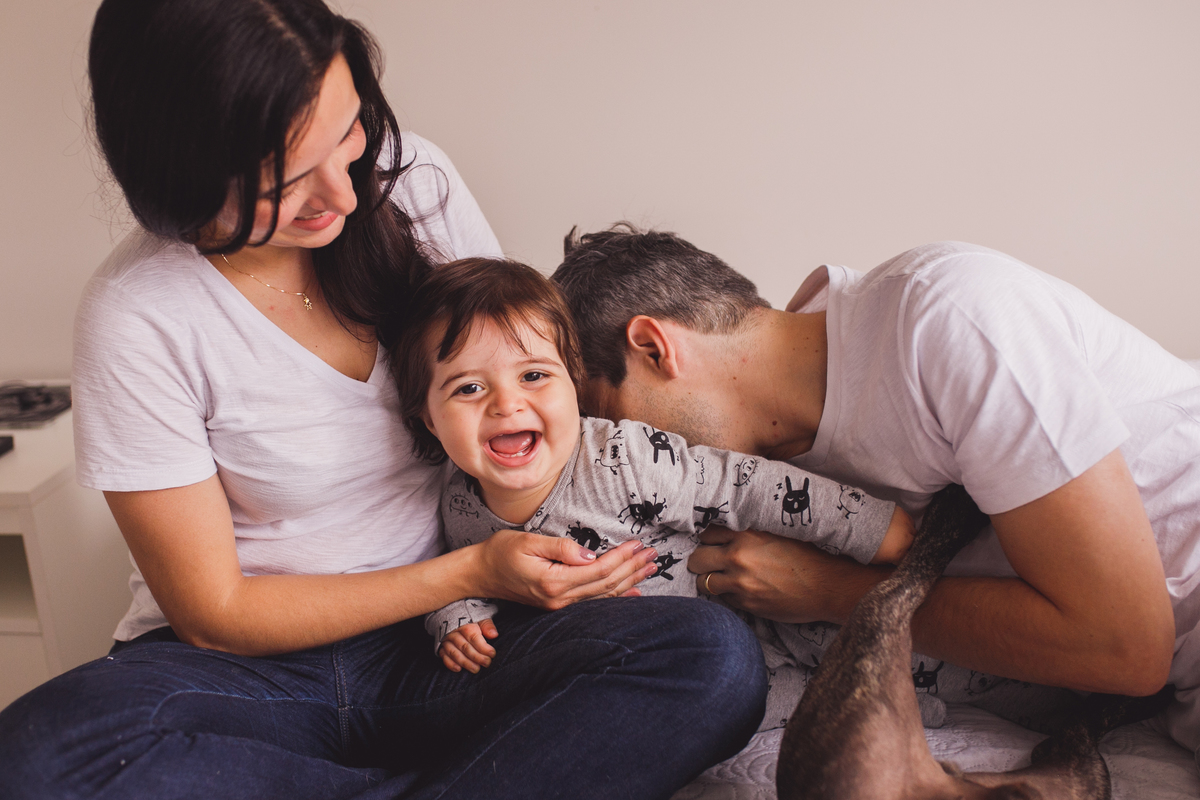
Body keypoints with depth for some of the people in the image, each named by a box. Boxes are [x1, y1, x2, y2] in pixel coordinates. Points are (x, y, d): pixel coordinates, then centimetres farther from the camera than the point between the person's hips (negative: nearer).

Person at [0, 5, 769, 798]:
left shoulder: (412, 179, -5)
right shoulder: (136, 316, -15)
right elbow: (214, 613, -10)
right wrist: (475, 571, -17)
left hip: (444, 645, 2)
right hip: (253, 666, -1)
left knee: (714, 654, -24)